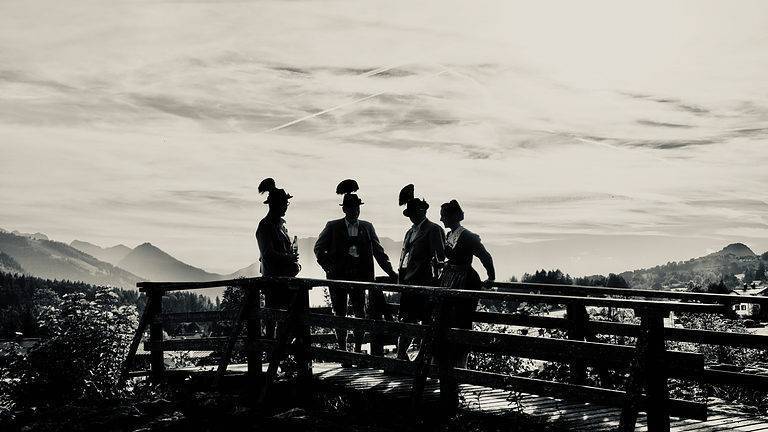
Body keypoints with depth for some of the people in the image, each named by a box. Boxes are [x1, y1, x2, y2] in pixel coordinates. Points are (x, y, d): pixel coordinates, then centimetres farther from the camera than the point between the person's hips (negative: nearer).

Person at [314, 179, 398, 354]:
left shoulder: (367, 227, 9)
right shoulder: (333, 227, 3)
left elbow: (378, 251, 11)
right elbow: (319, 248, 6)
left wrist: (390, 271, 3)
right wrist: (329, 267, -6)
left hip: (359, 276, 1)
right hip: (338, 277, -1)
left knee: (360, 312, -3)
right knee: (340, 313, 3)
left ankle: (358, 348, 9)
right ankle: (342, 349, 13)